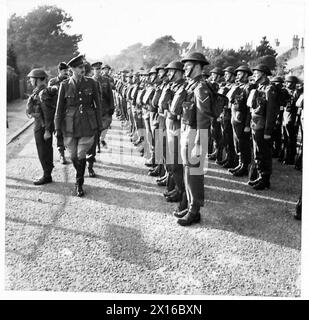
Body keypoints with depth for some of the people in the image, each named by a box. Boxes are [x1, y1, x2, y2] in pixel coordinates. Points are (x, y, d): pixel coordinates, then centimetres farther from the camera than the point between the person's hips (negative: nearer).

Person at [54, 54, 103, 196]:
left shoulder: (91, 82, -2)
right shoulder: (65, 85, -4)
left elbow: (97, 105, 3)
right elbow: (59, 108, 0)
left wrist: (99, 125, 3)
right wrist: (57, 128, 1)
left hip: (87, 124, -1)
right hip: (70, 125, 1)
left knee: (81, 155, -3)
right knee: (73, 155, 11)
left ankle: (79, 184, 15)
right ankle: (80, 175, 41)